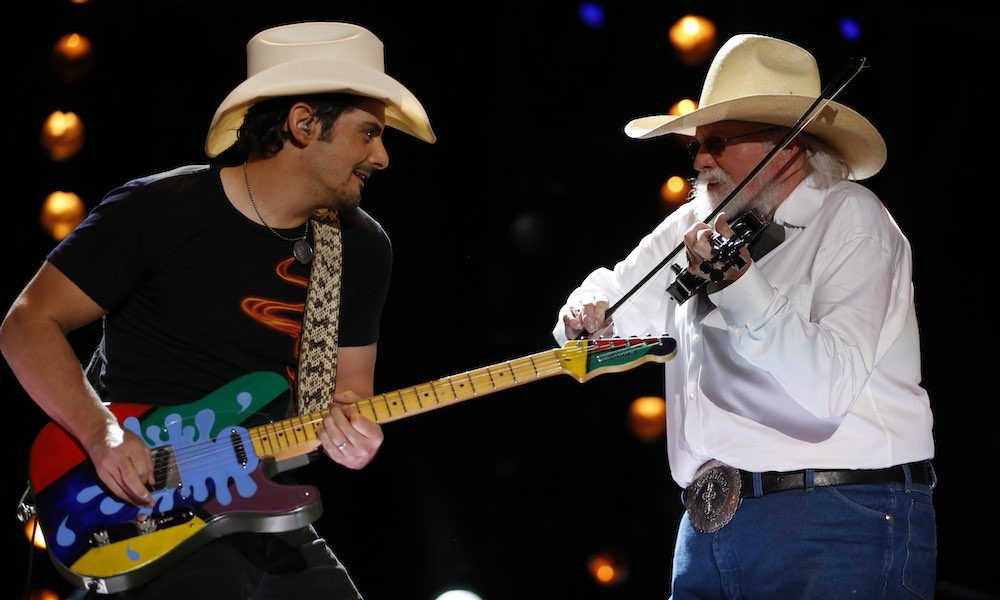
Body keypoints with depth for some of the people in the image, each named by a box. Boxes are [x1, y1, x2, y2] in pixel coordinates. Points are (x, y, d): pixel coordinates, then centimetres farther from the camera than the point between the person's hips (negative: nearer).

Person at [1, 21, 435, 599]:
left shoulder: (363, 249, 5)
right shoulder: (160, 210, -11)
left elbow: (348, 388, 11)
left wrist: (349, 427, -13)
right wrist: (103, 435, -22)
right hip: (144, 502, -6)